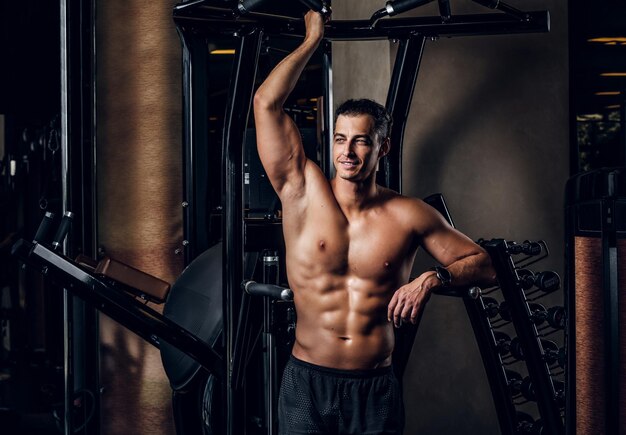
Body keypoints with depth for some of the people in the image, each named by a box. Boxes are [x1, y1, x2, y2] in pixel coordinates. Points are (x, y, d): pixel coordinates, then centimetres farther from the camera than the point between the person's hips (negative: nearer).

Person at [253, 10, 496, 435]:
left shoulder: (408, 215, 1)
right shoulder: (305, 193, -1)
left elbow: (482, 263, 9)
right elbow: (267, 103, -6)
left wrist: (433, 278, -11)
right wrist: (313, 39, 2)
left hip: (376, 389, 1)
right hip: (307, 384, 0)